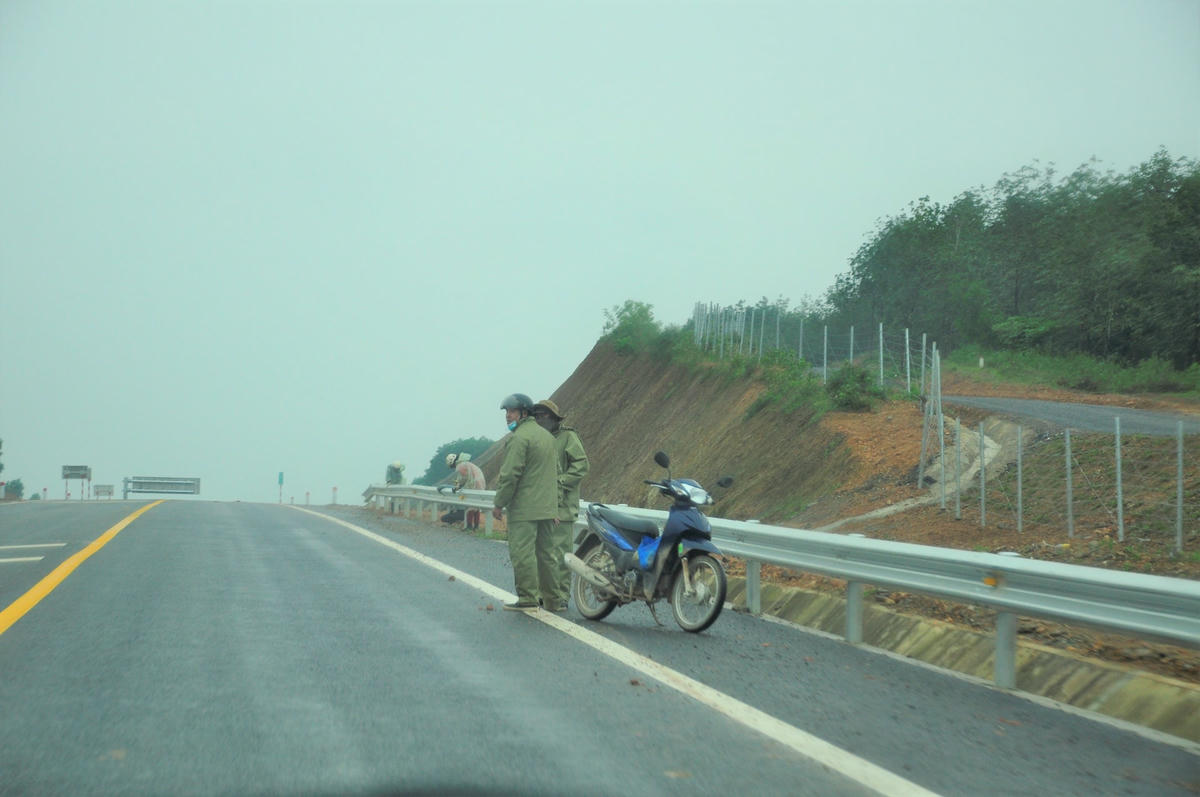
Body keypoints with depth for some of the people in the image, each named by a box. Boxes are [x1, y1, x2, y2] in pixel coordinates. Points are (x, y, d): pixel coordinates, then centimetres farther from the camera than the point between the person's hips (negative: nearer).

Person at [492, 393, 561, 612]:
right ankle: (553, 599, 15)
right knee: (546, 552, 12)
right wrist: (555, 506, 22)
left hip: (524, 508, -9)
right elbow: (556, 471, 20)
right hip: (547, 507, 9)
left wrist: (499, 504, -8)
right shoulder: (547, 436, 17)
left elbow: (511, 474, -16)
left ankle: (527, 598, -5)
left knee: (522, 552, -5)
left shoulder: (519, 438, -12)